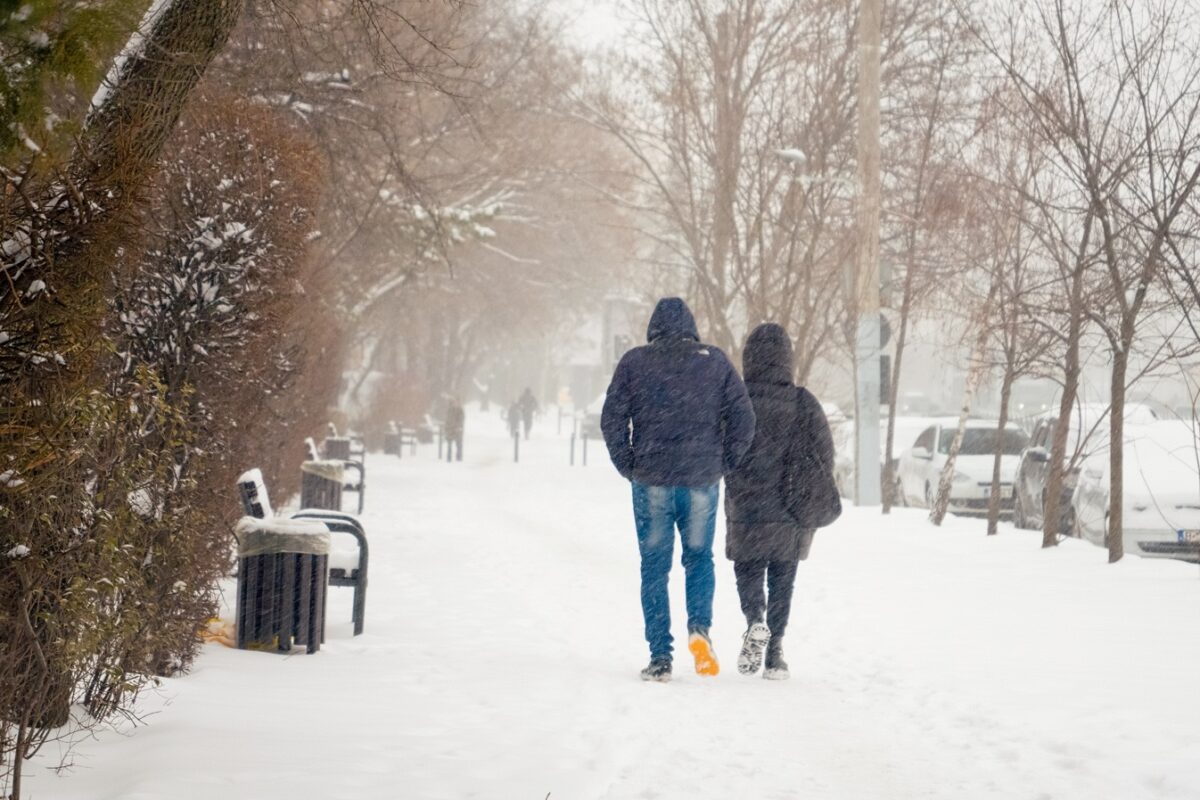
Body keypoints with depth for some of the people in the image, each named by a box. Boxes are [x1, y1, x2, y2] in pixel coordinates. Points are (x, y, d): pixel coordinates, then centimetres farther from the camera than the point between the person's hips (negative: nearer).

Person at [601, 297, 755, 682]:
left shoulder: (634, 362, 0)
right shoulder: (715, 361, 3)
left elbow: (612, 419, -4)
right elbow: (743, 417, -1)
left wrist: (629, 467, 4)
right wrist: (723, 463, 7)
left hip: (651, 481, -1)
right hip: (702, 481, 1)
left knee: (654, 567, 7)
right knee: (699, 557, 18)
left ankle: (660, 657, 5)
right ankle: (699, 625, -6)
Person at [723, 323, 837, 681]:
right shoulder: (803, 403, -4)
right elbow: (823, 453, -4)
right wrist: (819, 501, 6)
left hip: (746, 509, -1)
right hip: (791, 515, 1)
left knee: (748, 571, 13)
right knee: (782, 579, 12)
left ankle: (755, 620, -16)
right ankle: (774, 654, 8)